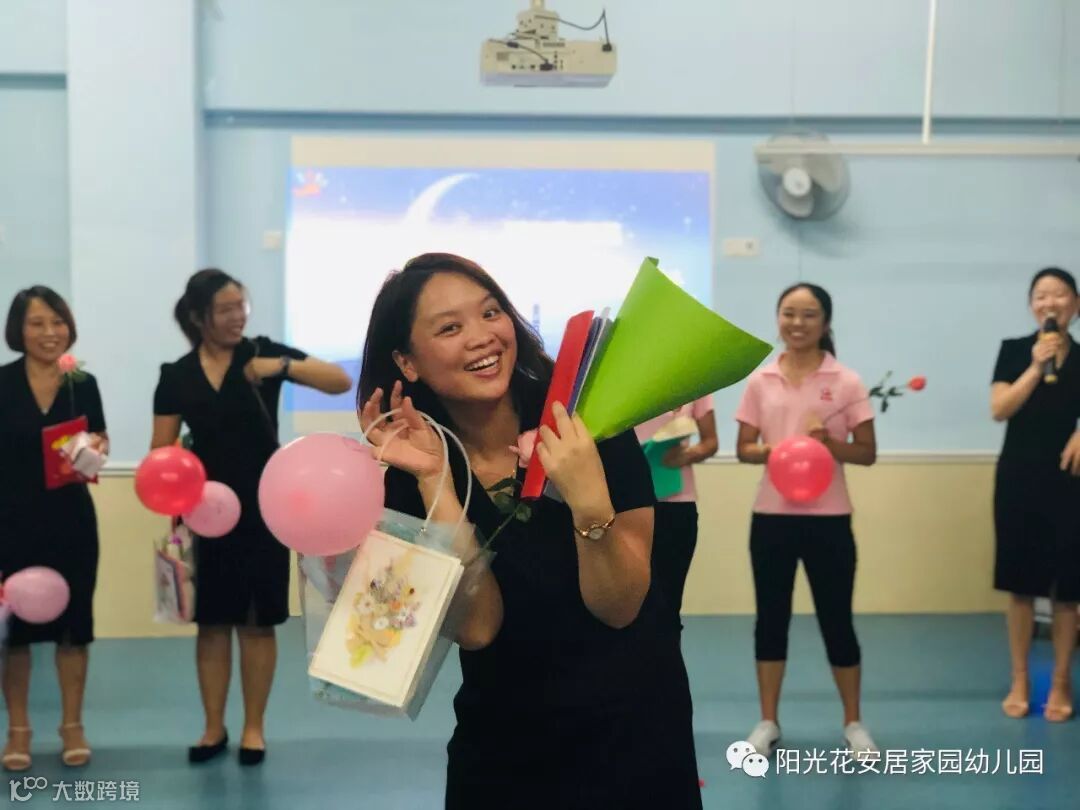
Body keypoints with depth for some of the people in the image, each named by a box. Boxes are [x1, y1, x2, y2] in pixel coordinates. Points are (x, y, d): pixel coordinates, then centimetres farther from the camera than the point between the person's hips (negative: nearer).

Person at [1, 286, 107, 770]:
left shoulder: (83, 383, 1)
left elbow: (99, 440, 14)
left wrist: (97, 446, -9)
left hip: (71, 520, 2)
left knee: (73, 622, 9)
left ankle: (73, 726, 23)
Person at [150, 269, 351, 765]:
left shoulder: (263, 353, -4)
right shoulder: (177, 377, 0)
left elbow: (342, 383, -12)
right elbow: (162, 452, 3)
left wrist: (284, 366, -26)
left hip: (264, 509, -1)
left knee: (258, 623, 5)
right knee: (212, 622, 7)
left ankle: (253, 728, 17)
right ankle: (214, 728, 20)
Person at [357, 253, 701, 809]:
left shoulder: (590, 422, -16)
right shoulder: (404, 475, -9)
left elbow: (618, 608, -17)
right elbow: (477, 628, -19)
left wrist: (589, 503, -34)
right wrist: (433, 479, -25)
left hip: (633, 733, -1)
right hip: (500, 745, 2)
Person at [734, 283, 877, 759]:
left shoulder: (846, 382, -2)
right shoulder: (761, 382, 4)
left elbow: (867, 452, -1)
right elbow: (743, 449, 6)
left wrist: (829, 444, -19)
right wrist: (772, 451, -15)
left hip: (828, 518, -2)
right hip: (772, 516, 2)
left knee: (836, 619, 5)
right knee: (771, 617, 9)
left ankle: (853, 724, 20)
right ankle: (768, 723, 21)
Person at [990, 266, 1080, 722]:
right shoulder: (1014, 350, 2)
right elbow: (999, 409, -10)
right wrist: (1036, 366, -15)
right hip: (1018, 478, 0)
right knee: (1021, 584, 4)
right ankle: (1019, 682, 15)